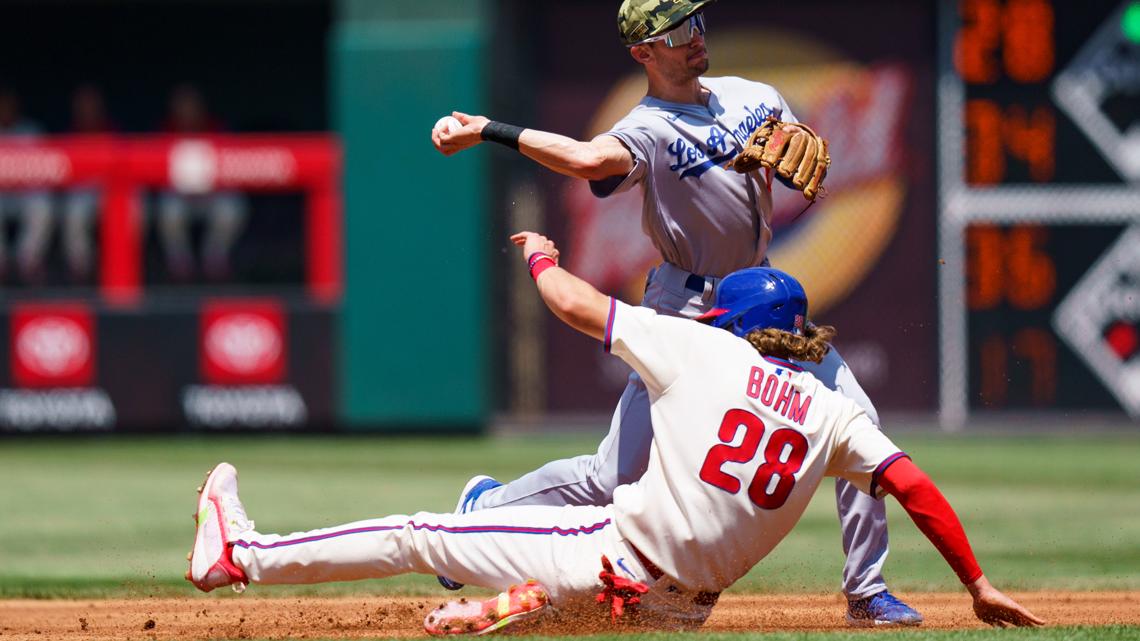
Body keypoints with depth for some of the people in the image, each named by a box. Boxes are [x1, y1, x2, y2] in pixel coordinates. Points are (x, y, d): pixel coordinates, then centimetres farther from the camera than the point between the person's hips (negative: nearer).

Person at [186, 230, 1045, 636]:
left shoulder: (706, 350, 0)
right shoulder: (833, 412, 7)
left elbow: (574, 303, 4)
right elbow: (916, 487, -2)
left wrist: (542, 257, 26)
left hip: (611, 558, -4)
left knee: (418, 535, 7)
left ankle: (240, 555, 11)